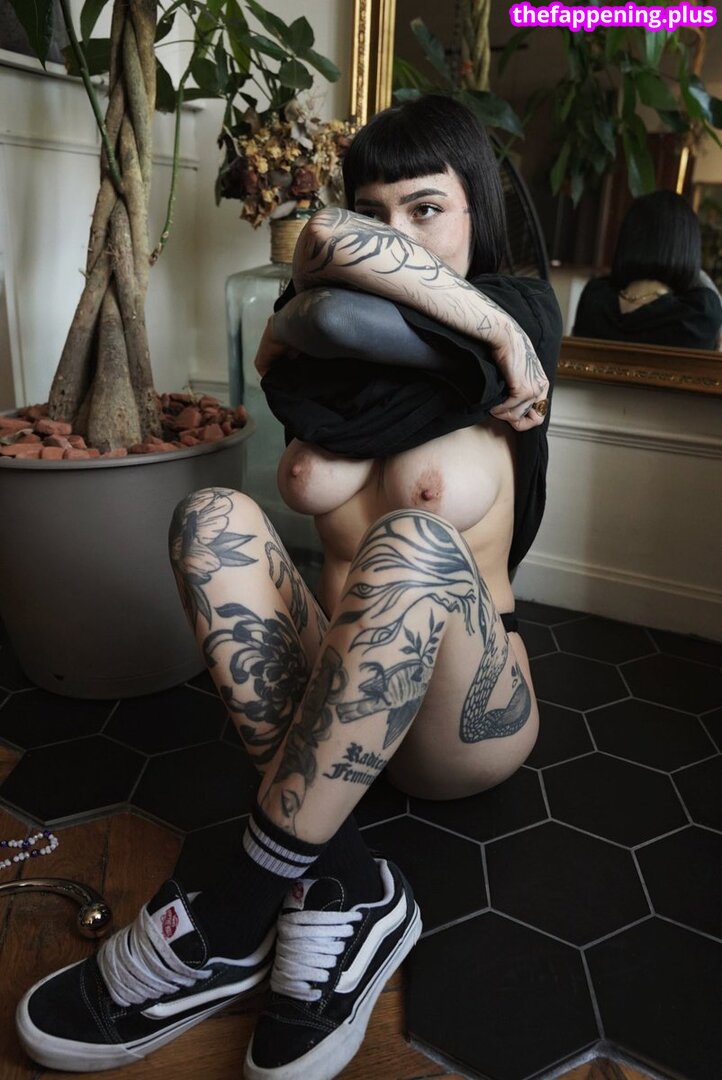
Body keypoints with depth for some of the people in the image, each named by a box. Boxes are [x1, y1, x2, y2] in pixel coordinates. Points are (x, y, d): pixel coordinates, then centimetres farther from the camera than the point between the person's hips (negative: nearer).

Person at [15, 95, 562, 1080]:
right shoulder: (350, 352, 13)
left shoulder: (521, 316, 1)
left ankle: (233, 920, -25)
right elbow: (313, 482, -10)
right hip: (335, 693, 4)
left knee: (416, 540, -34)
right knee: (214, 518, -19)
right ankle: (346, 886, -26)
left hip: (466, 720, -3)